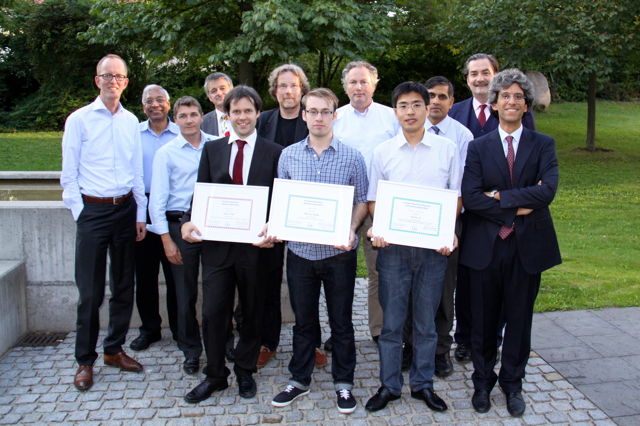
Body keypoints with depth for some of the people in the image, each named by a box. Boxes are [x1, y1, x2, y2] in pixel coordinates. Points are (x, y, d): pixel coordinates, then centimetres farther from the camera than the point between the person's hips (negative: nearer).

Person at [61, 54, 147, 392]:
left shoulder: (131, 121, 9)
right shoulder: (79, 119, -2)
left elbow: (137, 171, 11)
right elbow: (69, 174, -2)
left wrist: (140, 215, 7)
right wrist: (80, 212, -7)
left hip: (126, 209, 4)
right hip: (92, 211, -4)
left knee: (123, 285, 11)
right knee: (90, 291, 1)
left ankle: (114, 349, 27)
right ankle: (85, 360, 15)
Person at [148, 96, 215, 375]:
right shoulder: (166, 153, 1)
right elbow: (158, 199, -2)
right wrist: (167, 239, -7)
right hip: (180, 224, -1)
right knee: (185, 292, 8)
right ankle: (191, 351, 26)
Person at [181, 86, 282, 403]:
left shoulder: (274, 152, 1)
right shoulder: (211, 149, 8)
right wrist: (188, 221, -12)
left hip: (256, 244, -1)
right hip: (216, 243, 2)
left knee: (252, 313, 13)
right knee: (213, 312, 5)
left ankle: (245, 371, 32)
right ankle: (215, 375, 24)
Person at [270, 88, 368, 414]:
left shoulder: (352, 157, -2)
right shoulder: (288, 155, 3)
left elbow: (361, 201, 1)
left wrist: (351, 230, -15)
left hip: (339, 252, -1)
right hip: (300, 251, 2)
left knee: (341, 320, 10)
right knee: (303, 320, 15)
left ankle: (344, 383, 27)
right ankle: (299, 380, 31)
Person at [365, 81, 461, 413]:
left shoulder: (447, 149, 3)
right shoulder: (382, 152, 4)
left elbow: (456, 196, 6)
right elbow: (373, 199, 7)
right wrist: (377, 229, -12)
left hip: (433, 246, 0)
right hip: (393, 246, 0)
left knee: (426, 321, 11)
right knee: (391, 321, 7)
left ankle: (423, 383, 27)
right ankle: (389, 385, 23)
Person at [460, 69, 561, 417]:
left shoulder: (543, 145, 3)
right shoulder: (478, 147, 2)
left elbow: (547, 190, -14)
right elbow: (470, 198, -11)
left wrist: (501, 197, -15)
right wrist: (516, 209, -15)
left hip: (527, 245, 0)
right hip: (485, 245, 0)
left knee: (519, 319, 12)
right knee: (483, 320, 11)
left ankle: (512, 384, 31)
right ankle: (482, 382, 29)